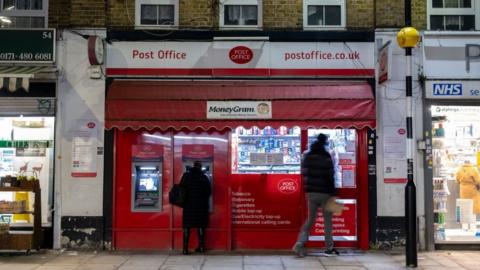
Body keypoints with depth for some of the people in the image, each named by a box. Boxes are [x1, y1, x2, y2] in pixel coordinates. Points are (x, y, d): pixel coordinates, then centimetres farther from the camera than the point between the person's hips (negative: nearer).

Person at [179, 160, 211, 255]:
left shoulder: (186, 175, -1)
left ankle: (185, 248, 0)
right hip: (201, 205, 0)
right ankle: (201, 246, 14)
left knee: (187, 226, 4)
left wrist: (183, 200, 13)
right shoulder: (204, 177, -2)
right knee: (200, 226, 11)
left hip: (189, 204, 0)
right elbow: (208, 192, 1)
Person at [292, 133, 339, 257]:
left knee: (310, 219, 12)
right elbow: (330, 177, -10)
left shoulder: (307, 157, 4)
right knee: (327, 220, 8)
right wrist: (333, 192, -4)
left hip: (311, 192, 4)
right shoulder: (326, 158, -10)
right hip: (324, 192, -4)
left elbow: (304, 174, 7)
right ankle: (329, 247, 13)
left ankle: (300, 243, -6)